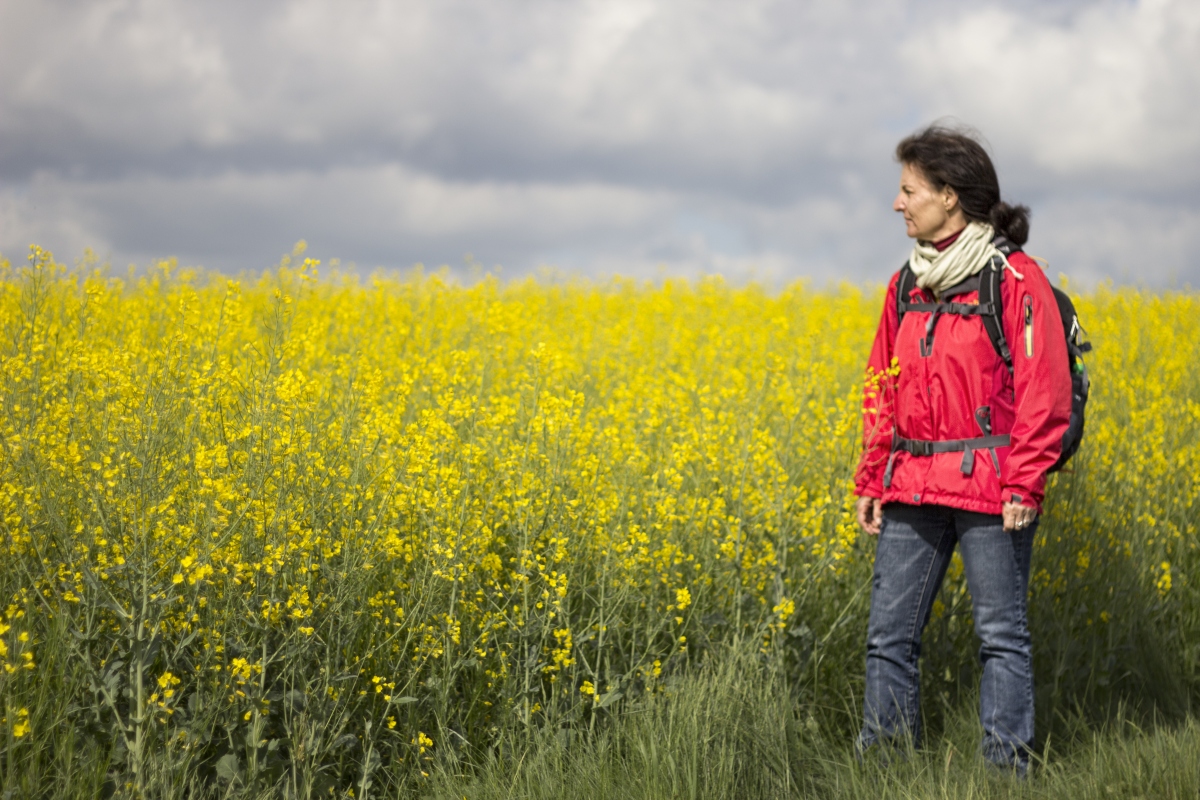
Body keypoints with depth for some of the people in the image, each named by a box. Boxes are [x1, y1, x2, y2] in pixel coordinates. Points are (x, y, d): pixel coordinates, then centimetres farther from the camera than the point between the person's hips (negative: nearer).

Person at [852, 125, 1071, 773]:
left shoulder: (1015, 280, -7)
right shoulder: (907, 285, 14)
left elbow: (1043, 392, -10)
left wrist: (1024, 486, -15)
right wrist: (871, 480, 12)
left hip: (989, 485, -7)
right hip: (912, 487, 7)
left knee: (1001, 633, 0)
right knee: (888, 633, 6)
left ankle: (1007, 768, 6)